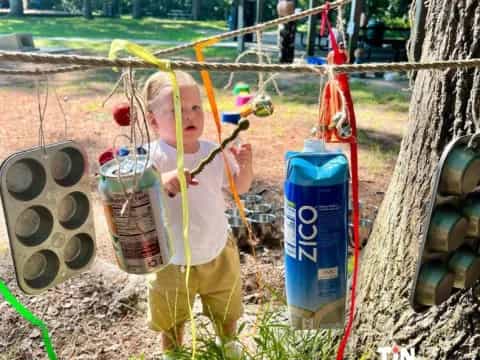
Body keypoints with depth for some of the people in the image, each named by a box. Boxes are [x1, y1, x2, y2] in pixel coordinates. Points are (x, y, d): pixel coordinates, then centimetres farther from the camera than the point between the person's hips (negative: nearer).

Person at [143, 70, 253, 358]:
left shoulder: (214, 152, -9)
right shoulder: (155, 156, -22)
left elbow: (240, 188, 3)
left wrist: (246, 166, -17)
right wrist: (163, 182, -50)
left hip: (218, 253, 3)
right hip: (173, 261, -3)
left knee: (227, 313, 27)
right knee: (172, 321, 22)